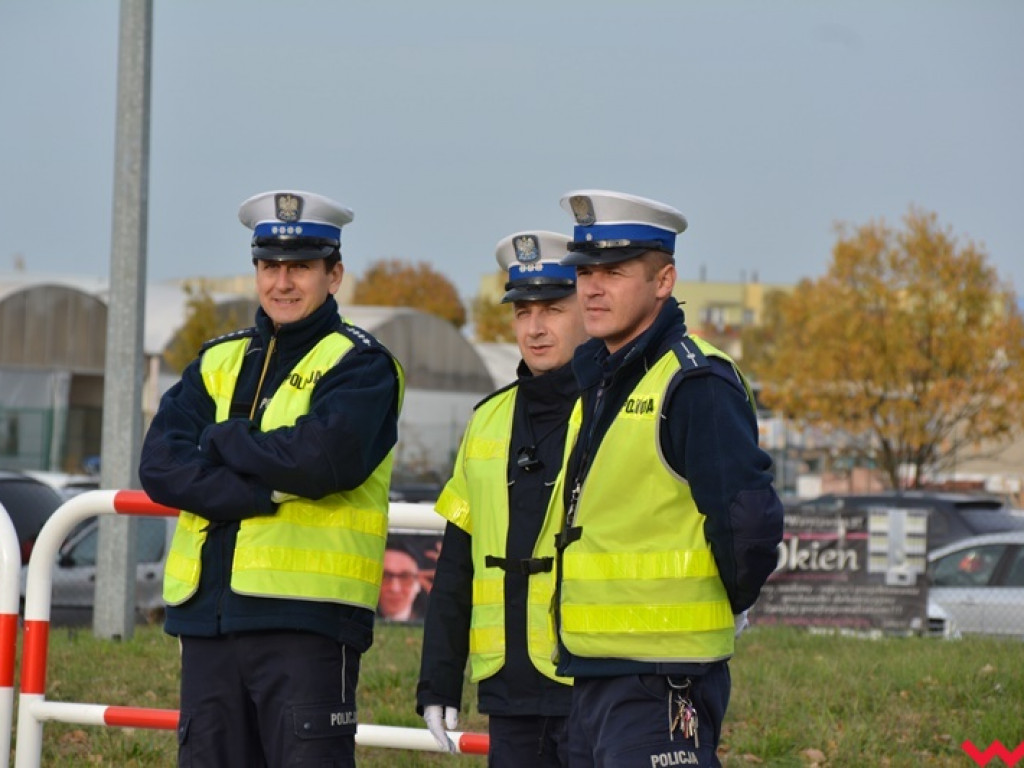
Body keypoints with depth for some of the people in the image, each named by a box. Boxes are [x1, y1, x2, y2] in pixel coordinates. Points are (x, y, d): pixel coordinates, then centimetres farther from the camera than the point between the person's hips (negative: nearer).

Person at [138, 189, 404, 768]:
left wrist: (224, 439, -3)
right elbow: (160, 466, 2)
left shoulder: (360, 366, 1)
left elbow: (323, 457, -18)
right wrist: (263, 491, -12)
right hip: (208, 617, 6)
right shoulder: (219, 363, 17)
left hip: (308, 618, -6)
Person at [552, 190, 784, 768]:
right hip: (590, 676, 9)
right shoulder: (594, 378, 15)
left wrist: (728, 606, -5)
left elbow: (750, 519, -21)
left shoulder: (696, 384, -14)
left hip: (661, 682, -9)